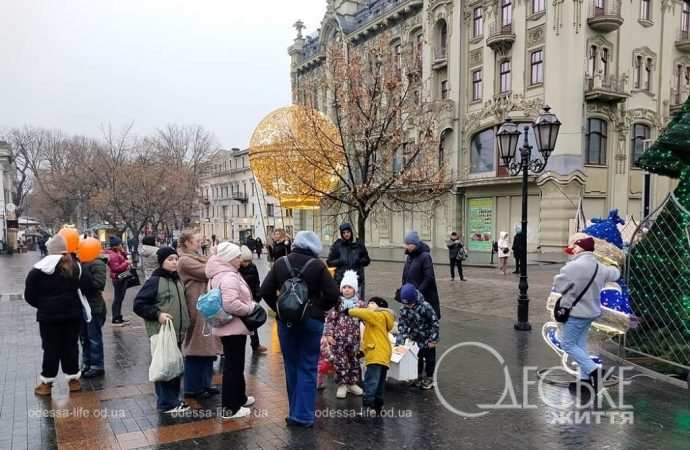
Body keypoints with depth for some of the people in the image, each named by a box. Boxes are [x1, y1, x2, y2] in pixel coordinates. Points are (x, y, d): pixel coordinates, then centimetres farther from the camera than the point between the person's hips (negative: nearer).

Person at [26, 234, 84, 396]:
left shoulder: (39, 270, -8)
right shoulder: (74, 266, -2)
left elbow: (29, 295, -3)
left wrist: (43, 305, 11)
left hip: (48, 315, -2)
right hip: (72, 313, 2)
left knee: (51, 348, 6)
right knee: (71, 346, 10)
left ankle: (46, 383, 16)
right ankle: (73, 380, 18)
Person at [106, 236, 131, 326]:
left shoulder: (119, 253, 11)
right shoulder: (113, 255, -19)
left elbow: (124, 260, 19)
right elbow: (116, 268, -24)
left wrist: (123, 253, 5)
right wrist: (126, 263, -19)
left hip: (122, 278, 10)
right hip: (118, 279, -10)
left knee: (120, 298, 16)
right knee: (117, 299, -4)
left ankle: (119, 317, 26)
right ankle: (115, 320, 2)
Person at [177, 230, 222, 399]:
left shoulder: (195, 257, 15)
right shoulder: (185, 261, -14)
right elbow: (208, 273, -19)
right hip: (197, 307, -10)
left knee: (207, 346, 14)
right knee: (197, 346, -1)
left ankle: (205, 384, 25)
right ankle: (193, 387, 10)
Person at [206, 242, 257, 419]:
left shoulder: (221, 274, 12)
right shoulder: (229, 277, -23)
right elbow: (230, 304, -35)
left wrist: (248, 306, 13)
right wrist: (251, 308, -20)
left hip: (230, 326, 11)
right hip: (234, 327, -11)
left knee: (235, 364, 22)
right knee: (233, 366, -2)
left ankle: (239, 397, 37)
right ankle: (230, 408, 7)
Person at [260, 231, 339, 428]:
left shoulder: (280, 263, 1)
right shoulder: (317, 265, -9)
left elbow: (265, 290, 0)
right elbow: (333, 294, -11)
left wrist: (280, 309, 8)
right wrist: (319, 308, 5)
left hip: (286, 321, 3)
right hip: (312, 321, -3)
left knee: (291, 366, 13)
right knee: (308, 368, 4)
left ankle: (295, 412, 22)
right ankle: (304, 415, 4)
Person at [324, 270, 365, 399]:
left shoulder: (360, 304, 3)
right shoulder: (337, 303, -4)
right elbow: (330, 319, -4)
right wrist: (328, 334, -9)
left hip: (353, 339, 3)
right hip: (338, 338, -2)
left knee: (354, 360, 12)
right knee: (340, 361, 0)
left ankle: (353, 383, 27)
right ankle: (342, 385, 13)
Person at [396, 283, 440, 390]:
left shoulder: (425, 307, -29)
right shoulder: (404, 308, -13)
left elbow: (434, 322, -22)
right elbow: (402, 322, -4)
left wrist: (433, 339, -19)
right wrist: (401, 335, -17)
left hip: (427, 339, -5)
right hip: (415, 339, 5)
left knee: (429, 358, 10)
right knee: (417, 358, 17)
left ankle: (429, 379, 25)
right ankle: (419, 377, 34)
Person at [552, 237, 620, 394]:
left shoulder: (574, 266, -21)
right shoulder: (599, 267, 5)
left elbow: (558, 286, -16)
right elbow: (614, 274, 25)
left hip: (576, 313, -8)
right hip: (591, 311, 9)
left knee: (567, 344, 1)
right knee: (580, 344, 17)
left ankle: (592, 369, -9)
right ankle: (586, 378, 17)